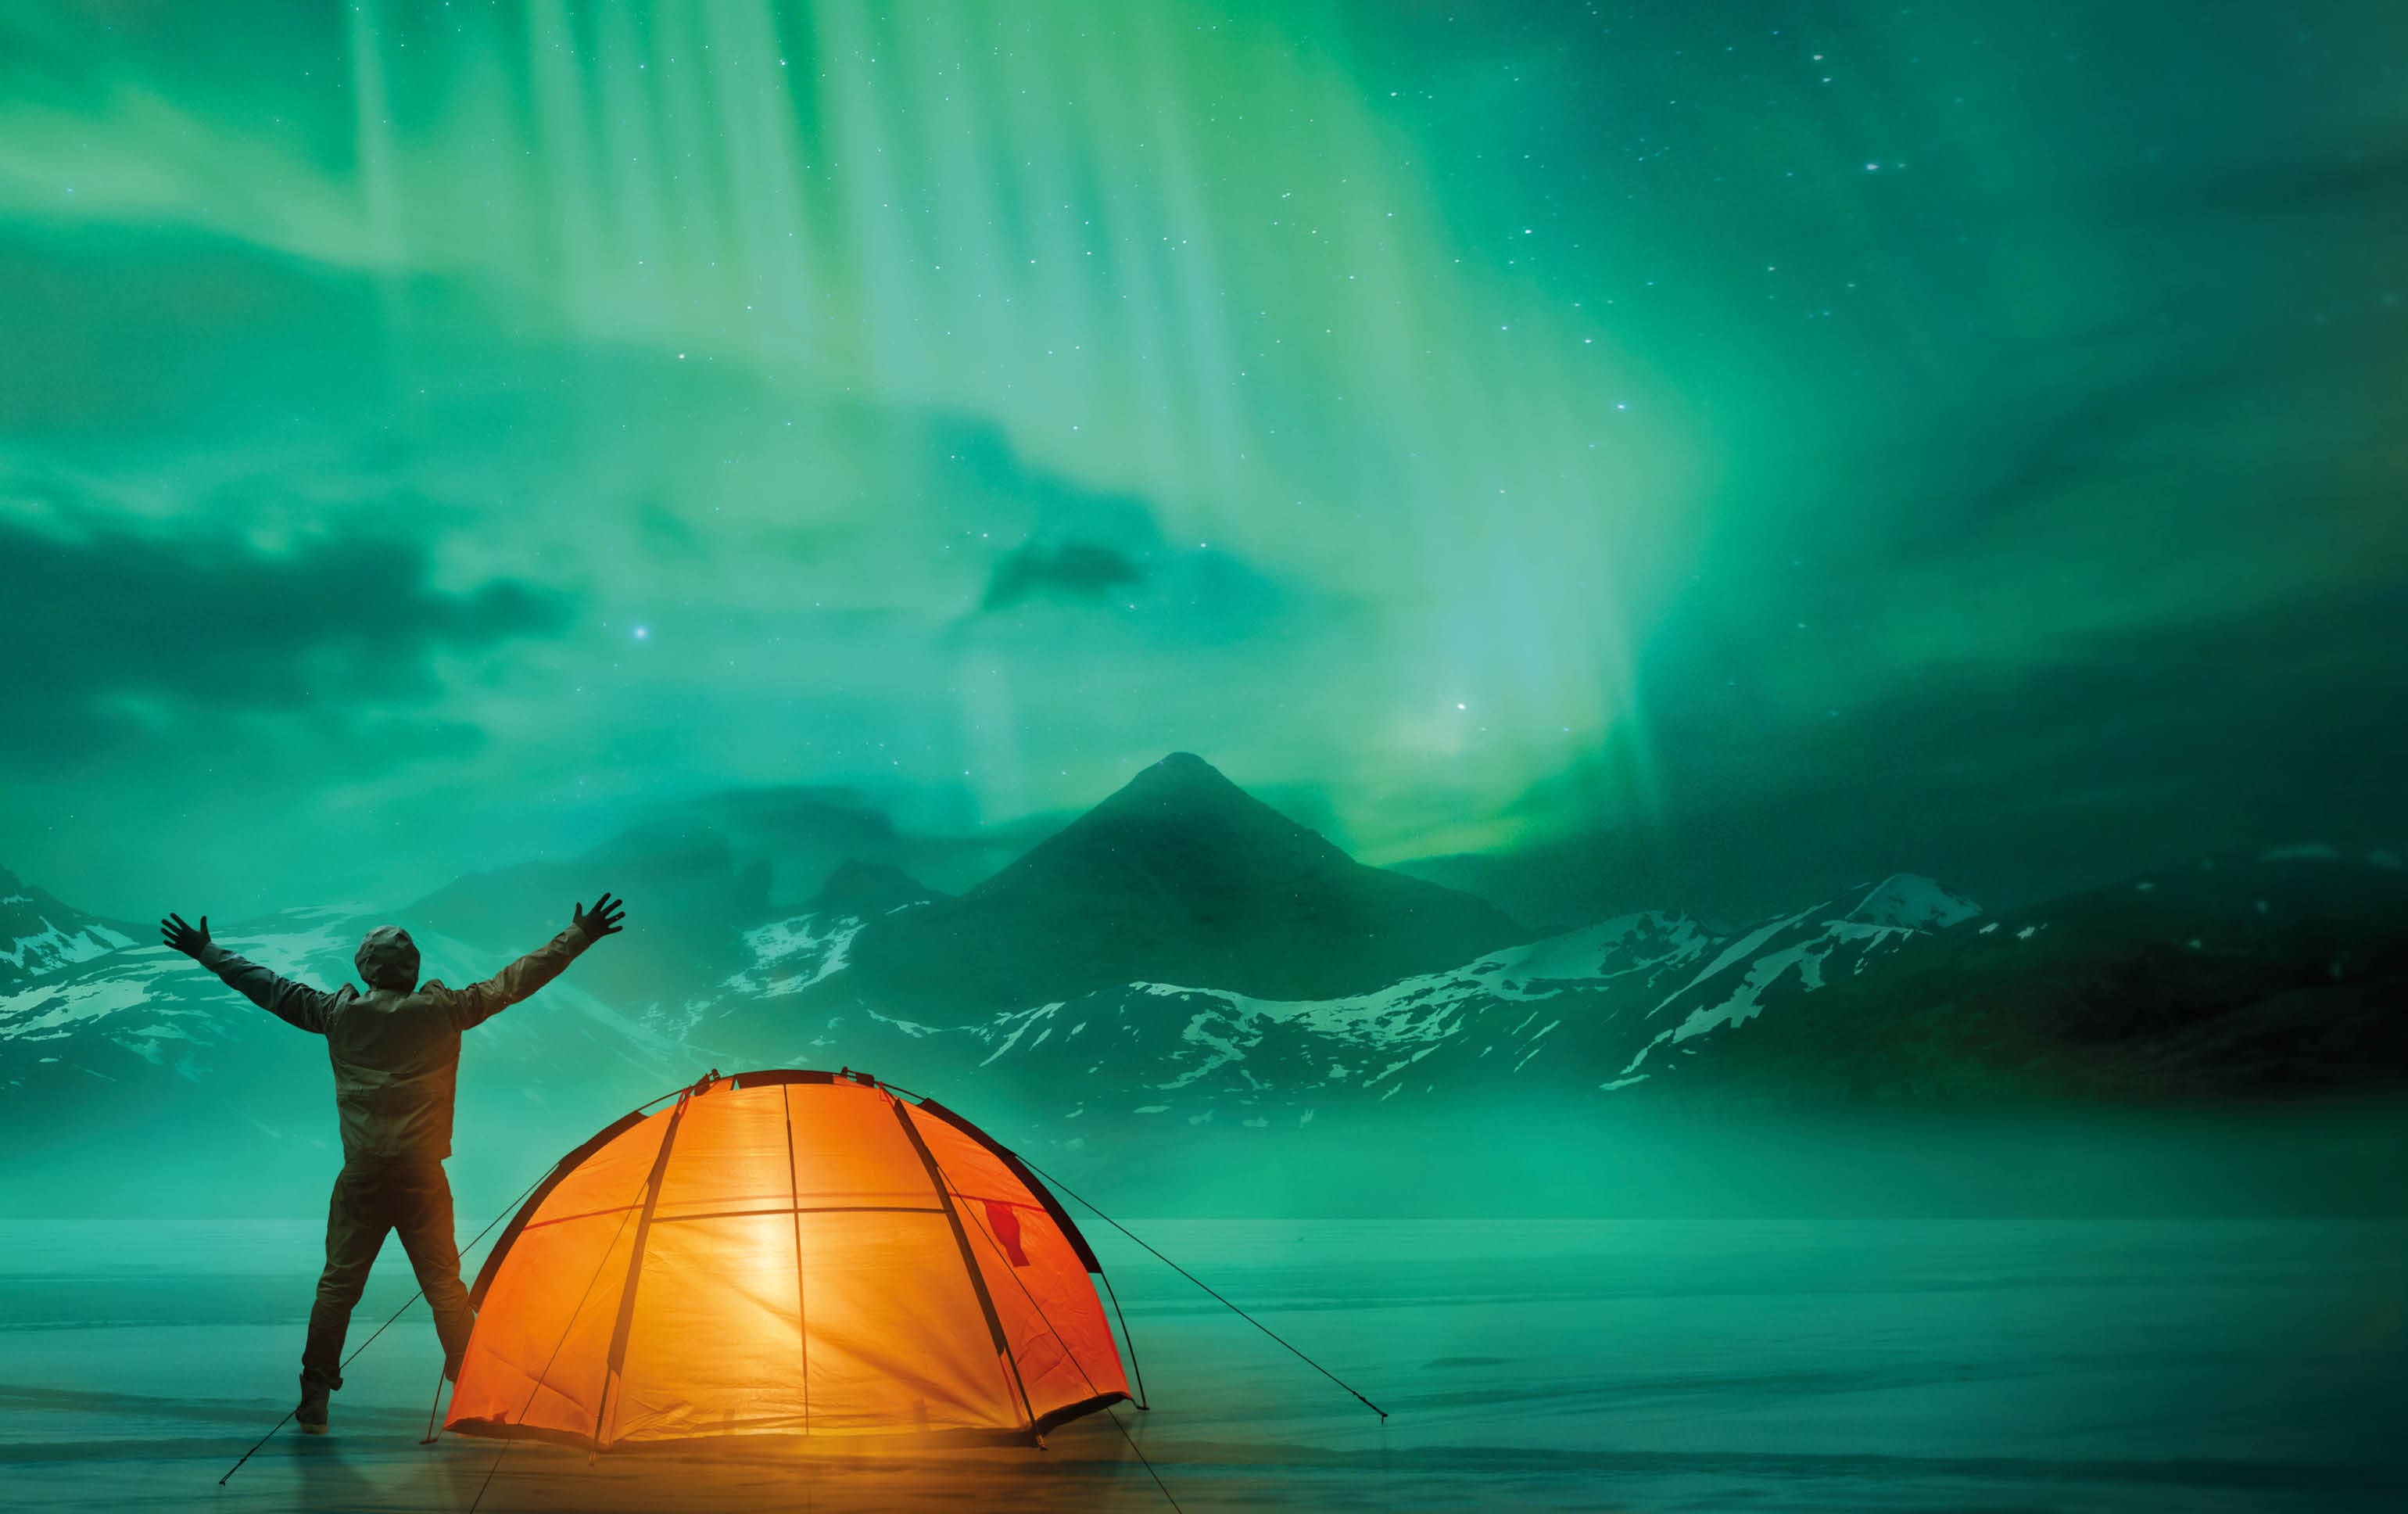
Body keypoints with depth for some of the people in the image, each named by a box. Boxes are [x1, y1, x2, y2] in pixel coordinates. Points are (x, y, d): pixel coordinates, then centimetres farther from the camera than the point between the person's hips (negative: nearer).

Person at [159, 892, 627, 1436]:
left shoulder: (339, 1013, -1)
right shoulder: (442, 1011, -4)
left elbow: (268, 987, 10)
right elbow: (516, 981, 0)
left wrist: (206, 952, 23)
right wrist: (579, 937, 7)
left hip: (361, 1177, 1)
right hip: (423, 1176, -1)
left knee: (338, 1283, 10)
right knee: (444, 1283, 8)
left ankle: (314, 1401, 13)